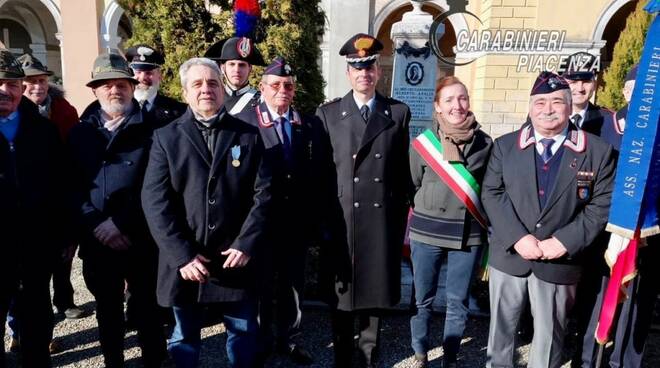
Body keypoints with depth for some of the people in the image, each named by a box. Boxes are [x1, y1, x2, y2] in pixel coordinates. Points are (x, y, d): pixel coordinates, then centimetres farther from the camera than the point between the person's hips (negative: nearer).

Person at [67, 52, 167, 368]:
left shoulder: (151, 129, -4)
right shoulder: (80, 132, 8)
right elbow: (74, 186, 3)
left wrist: (120, 222, -15)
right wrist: (95, 225, -10)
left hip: (141, 239, -3)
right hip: (96, 241, 4)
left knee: (147, 308, 9)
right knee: (107, 309, 18)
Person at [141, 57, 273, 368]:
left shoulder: (249, 135, 4)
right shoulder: (166, 137, 1)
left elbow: (263, 194, -2)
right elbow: (155, 201, -7)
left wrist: (246, 244, -12)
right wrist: (182, 255, -14)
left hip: (236, 258, 0)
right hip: (185, 261, 0)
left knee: (244, 334, 14)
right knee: (184, 337, 16)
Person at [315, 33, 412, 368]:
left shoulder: (399, 112, 6)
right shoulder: (328, 113, 4)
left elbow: (403, 170, 6)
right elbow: (321, 171, 1)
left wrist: (403, 214, 4)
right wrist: (322, 219, -3)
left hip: (382, 219, 1)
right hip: (340, 221, 0)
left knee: (375, 291, 11)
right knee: (341, 295, 10)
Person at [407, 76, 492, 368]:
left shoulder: (485, 143, -1)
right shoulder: (423, 143, -3)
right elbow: (410, 187, 8)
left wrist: (489, 230, 6)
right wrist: (427, 213, 7)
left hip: (468, 234, 1)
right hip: (426, 232, 0)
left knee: (458, 302, 10)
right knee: (423, 299, 11)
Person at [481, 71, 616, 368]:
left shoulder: (598, 151, -3)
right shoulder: (505, 145, 1)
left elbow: (601, 205, -5)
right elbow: (491, 193, -4)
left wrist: (564, 242, -16)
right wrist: (518, 237, -16)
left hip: (560, 261, -1)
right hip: (509, 255, 1)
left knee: (550, 333, 15)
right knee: (501, 326, 17)